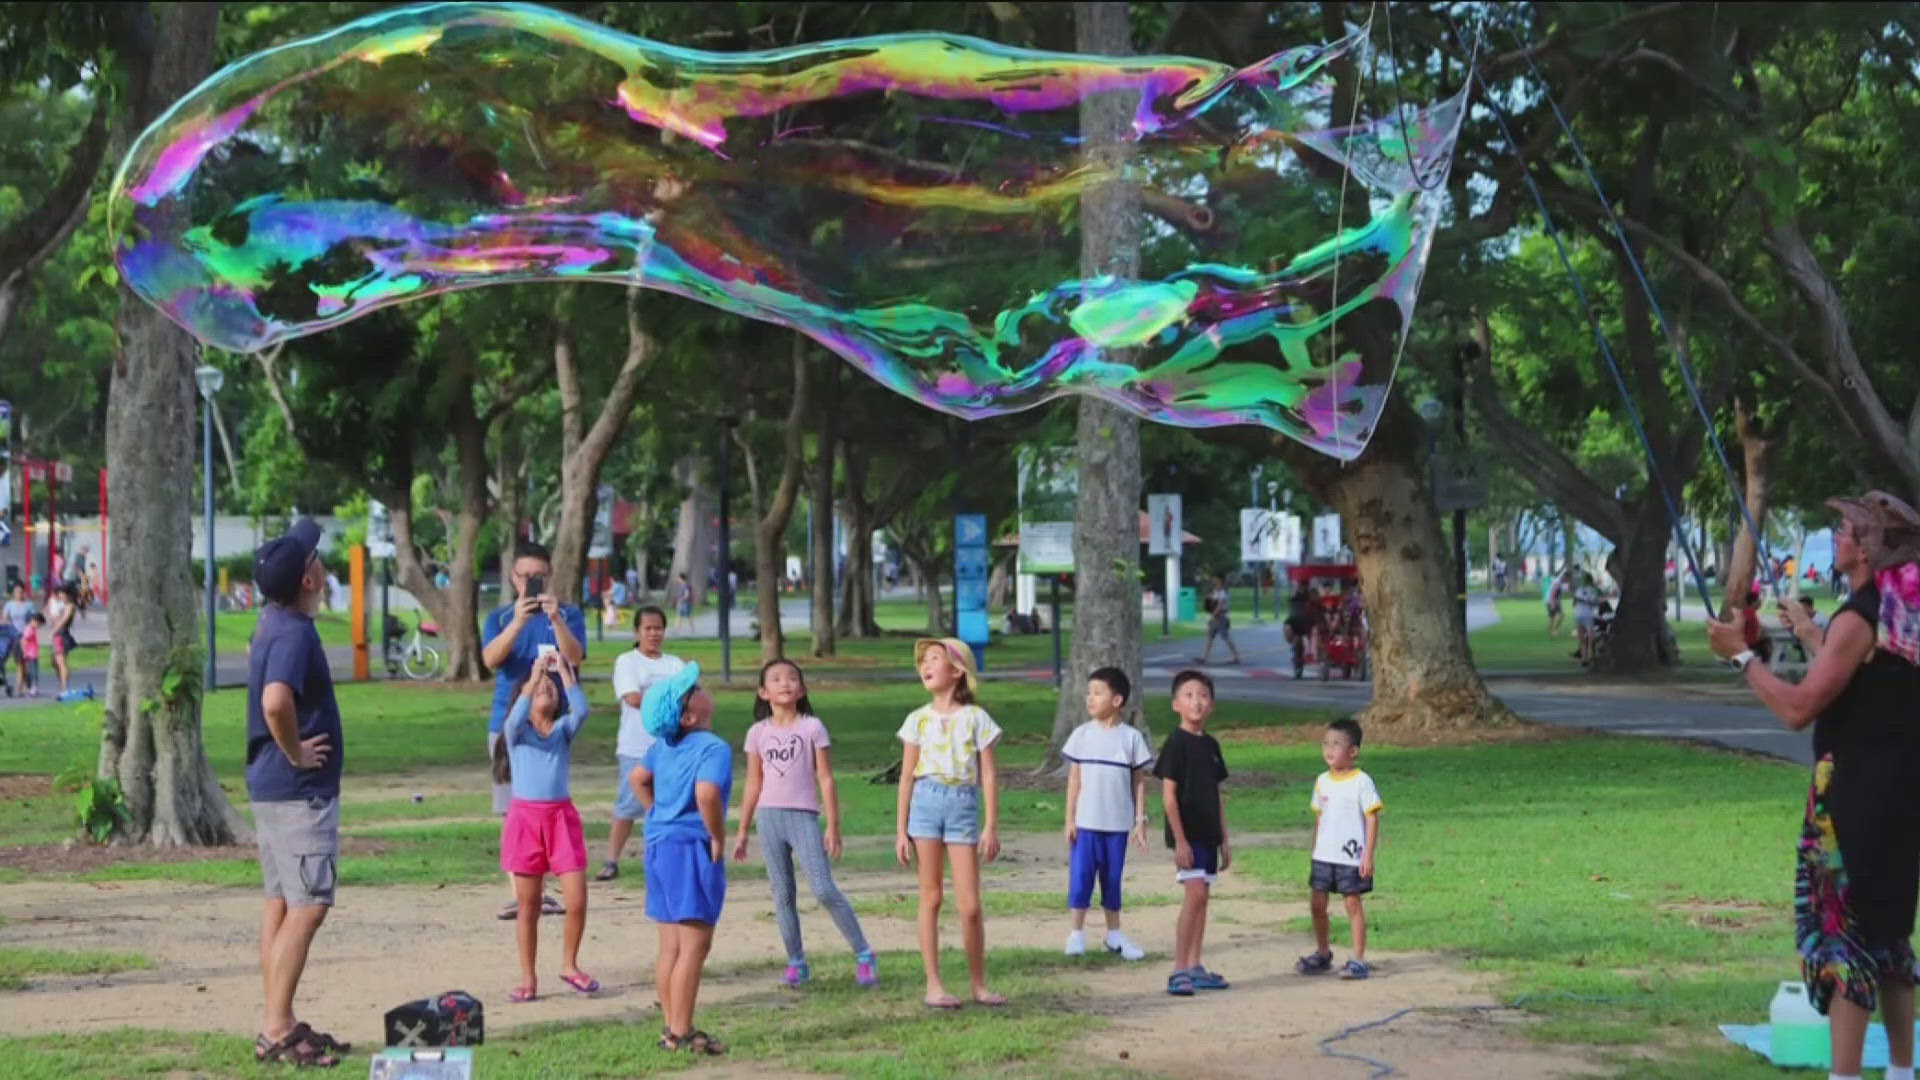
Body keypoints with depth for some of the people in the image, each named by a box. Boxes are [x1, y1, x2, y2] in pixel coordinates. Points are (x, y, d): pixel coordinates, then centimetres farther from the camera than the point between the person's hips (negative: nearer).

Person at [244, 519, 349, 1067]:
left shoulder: (271, 622, 9)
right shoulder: (295, 633, -21)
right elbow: (275, 701, -38)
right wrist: (295, 752, -20)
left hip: (274, 786, 10)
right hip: (299, 789, -10)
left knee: (282, 904, 12)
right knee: (307, 907, -9)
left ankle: (279, 1023, 17)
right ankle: (276, 1031, -9)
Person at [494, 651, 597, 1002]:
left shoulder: (564, 729, 9)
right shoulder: (517, 731, 4)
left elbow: (581, 710, -13)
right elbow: (517, 717, -20)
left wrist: (564, 671, -13)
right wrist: (535, 673, -22)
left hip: (561, 816, 1)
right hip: (525, 816, -1)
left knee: (577, 900, -5)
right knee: (528, 905, 4)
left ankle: (569, 964, 16)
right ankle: (528, 977, 14)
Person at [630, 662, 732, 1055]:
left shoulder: (663, 746, 10)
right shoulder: (714, 748, -16)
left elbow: (637, 778, 24)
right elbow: (707, 794, -31)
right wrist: (718, 838, -17)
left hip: (660, 845, 9)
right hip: (692, 849, -9)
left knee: (670, 946, 14)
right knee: (694, 946, -3)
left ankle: (672, 1029, 19)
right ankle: (681, 1033, -3)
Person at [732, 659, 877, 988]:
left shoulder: (812, 728, 0)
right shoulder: (758, 733, 7)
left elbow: (826, 779, 0)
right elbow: (753, 785, 13)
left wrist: (833, 828, -4)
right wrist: (742, 831, 13)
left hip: (804, 816, -3)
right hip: (769, 816, 3)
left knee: (824, 889, -11)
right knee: (783, 894, 5)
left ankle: (862, 955, -3)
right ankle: (796, 962, 13)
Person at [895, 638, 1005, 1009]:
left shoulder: (975, 718, 2)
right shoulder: (918, 719, 6)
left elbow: (988, 775, 2)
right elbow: (907, 776, 8)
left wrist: (991, 827, -2)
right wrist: (901, 830, 5)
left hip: (964, 805, -1)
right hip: (927, 802, 1)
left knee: (970, 905, -2)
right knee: (931, 897, 3)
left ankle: (979, 984, 11)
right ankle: (933, 985, 7)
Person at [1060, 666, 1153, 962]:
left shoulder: (1131, 737, -1)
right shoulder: (1082, 735, 0)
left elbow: (1139, 782, 3)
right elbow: (1074, 779, 3)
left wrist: (1140, 821, 0)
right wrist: (1070, 820, -1)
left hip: (1117, 824, 0)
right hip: (1086, 823, 0)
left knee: (1112, 879, 9)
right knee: (1080, 876, -3)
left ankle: (1114, 935, 19)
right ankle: (1076, 935, 3)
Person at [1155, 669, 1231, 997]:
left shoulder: (1210, 745, 12)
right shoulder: (1175, 743, -10)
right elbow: (1169, 795, -12)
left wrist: (1224, 840, 15)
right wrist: (1180, 839, -17)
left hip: (1208, 833, 7)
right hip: (1186, 833, -7)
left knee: (1200, 897, 9)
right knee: (1195, 893, -15)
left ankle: (1194, 967, 15)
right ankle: (1179, 970, -14)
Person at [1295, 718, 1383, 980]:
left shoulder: (1361, 782, -10)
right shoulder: (1323, 781, 9)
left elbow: (1372, 819, -9)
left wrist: (1368, 855, -13)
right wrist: (1314, 852, 17)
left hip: (1351, 858, -6)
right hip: (1323, 857, 6)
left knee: (1353, 904, -2)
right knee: (1317, 903, 8)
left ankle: (1358, 960, 4)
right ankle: (1322, 955, 23)